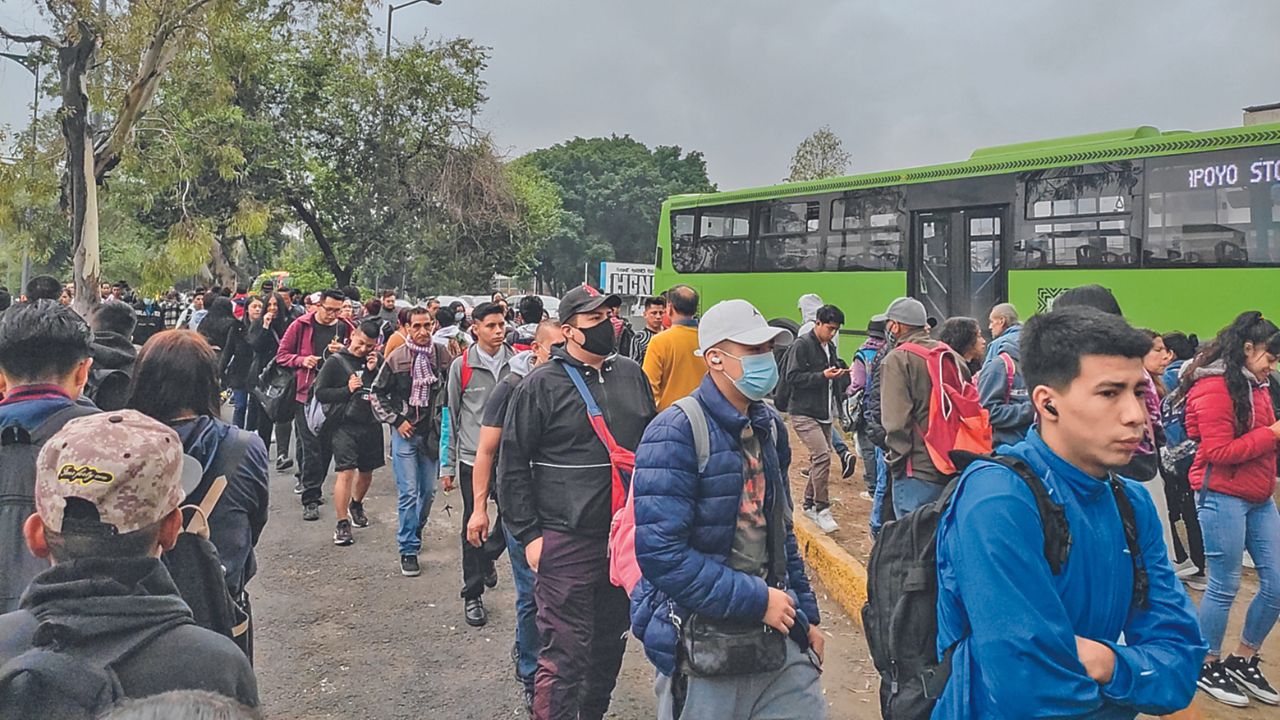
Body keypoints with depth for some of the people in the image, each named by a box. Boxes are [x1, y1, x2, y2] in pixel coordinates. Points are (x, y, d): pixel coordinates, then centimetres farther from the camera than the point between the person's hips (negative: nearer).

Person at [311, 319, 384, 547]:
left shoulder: (376, 361, 7)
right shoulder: (336, 362, -3)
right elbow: (320, 392, -4)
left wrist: (374, 371, -10)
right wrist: (347, 390, -15)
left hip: (371, 424, 4)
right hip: (344, 425, -4)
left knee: (366, 471, 17)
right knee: (346, 472, -13)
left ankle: (356, 505, 44)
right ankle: (342, 523, -7)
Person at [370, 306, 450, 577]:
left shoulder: (442, 354, -3)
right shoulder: (396, 358, -7)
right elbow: (377, 394, 1)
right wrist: (396, 421, -5)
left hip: (431, 432, 3)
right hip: (405, 432, -3)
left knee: (428, 491, 12)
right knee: (408, 492, -4)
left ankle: (415, 531, 37)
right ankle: (408, 549, 5)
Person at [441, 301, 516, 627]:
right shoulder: (461, 366, -2)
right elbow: (451, 416, 3)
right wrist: (447, 465, 1)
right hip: (472, 457, -1)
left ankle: (487, 557, 38)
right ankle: (472, 594, 19)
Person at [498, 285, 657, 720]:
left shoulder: (632, 375, 8)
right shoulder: (541, 386, -7)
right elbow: (512, 464, -4)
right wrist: (529, 534, -8)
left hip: (629, 536, 6)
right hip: (567, 541, -5)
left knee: (611, 643, 18)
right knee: (564, 652, -3)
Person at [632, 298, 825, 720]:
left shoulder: (769, 426, 9)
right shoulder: (676, 433, -17)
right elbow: (660, 552, -24)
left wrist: (805, 614, 18)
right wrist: (755, 600, -20)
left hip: (776, 631, 7)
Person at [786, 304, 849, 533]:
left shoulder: (830, 347, 16)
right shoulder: (802, 345, -9)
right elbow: (792, 377, -15)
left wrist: (839, 375, 3)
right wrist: (822, 376, -21)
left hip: (824, 414, 8)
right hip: (804, 413, -8)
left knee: (820, 458, 11)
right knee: (822, 455, -19)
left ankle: (810, 504, 24)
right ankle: (822, 509, -12)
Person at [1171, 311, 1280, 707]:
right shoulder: (1214, 386, -13)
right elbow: (1218, 452, -18)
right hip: (1222, 496, -8)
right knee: (1224, 587, 0)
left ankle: (1244, 660, 25)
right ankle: (1208, 667, 17)